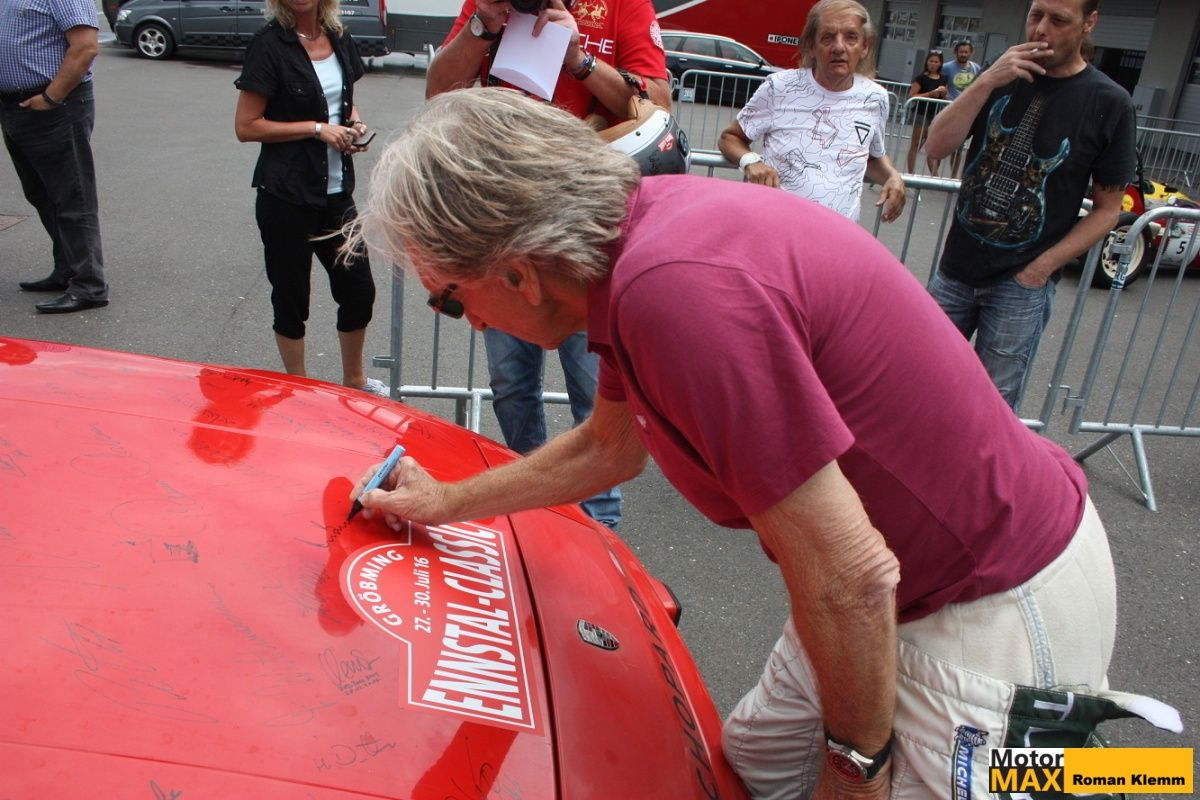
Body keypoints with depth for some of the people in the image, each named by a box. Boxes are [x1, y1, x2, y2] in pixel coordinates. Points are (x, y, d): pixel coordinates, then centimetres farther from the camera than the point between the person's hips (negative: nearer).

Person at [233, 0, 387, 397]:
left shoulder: (339, 38, 7)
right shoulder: (269, 45, -10)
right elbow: (246, 127, -12)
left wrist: (354, 123, 1)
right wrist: (317, 129, -16)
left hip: (337, 189, 6)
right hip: (287, 194, -6)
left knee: (358, 289, 10)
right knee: (291, 297, 7)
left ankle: (354, 380, 32)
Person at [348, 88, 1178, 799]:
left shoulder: (677, 289, -33)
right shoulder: (636, 233, -2)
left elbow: (848, 578, -28)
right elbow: (607, 448, 15)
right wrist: (447, 502, 27)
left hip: (1002, 608, -9)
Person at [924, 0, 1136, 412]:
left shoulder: (1108, 103, -5)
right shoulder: (1002, 77, 4)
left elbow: (1106, 209, -2)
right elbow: (936, 146, -7)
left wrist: (1042, 267, -11)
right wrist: (986, 82, -18)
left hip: (1022, 284, -3)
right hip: (956, 269, 3)